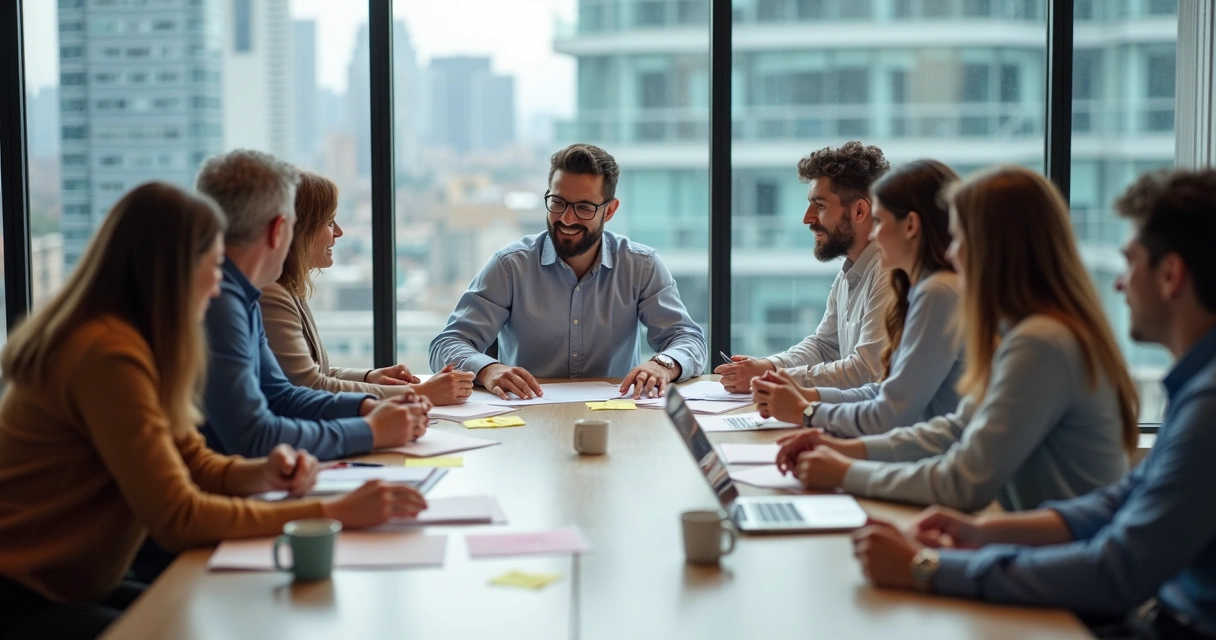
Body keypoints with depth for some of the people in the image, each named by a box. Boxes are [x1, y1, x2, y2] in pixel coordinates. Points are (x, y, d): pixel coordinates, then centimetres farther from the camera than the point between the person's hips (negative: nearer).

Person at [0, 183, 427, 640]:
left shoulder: (129, 340, 7)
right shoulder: (109, 355, -24)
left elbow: (191, 463, 11)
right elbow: (178, 517, -25)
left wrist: (262, 474, -10)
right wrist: (331, 513, -24)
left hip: (68, 586, 9)